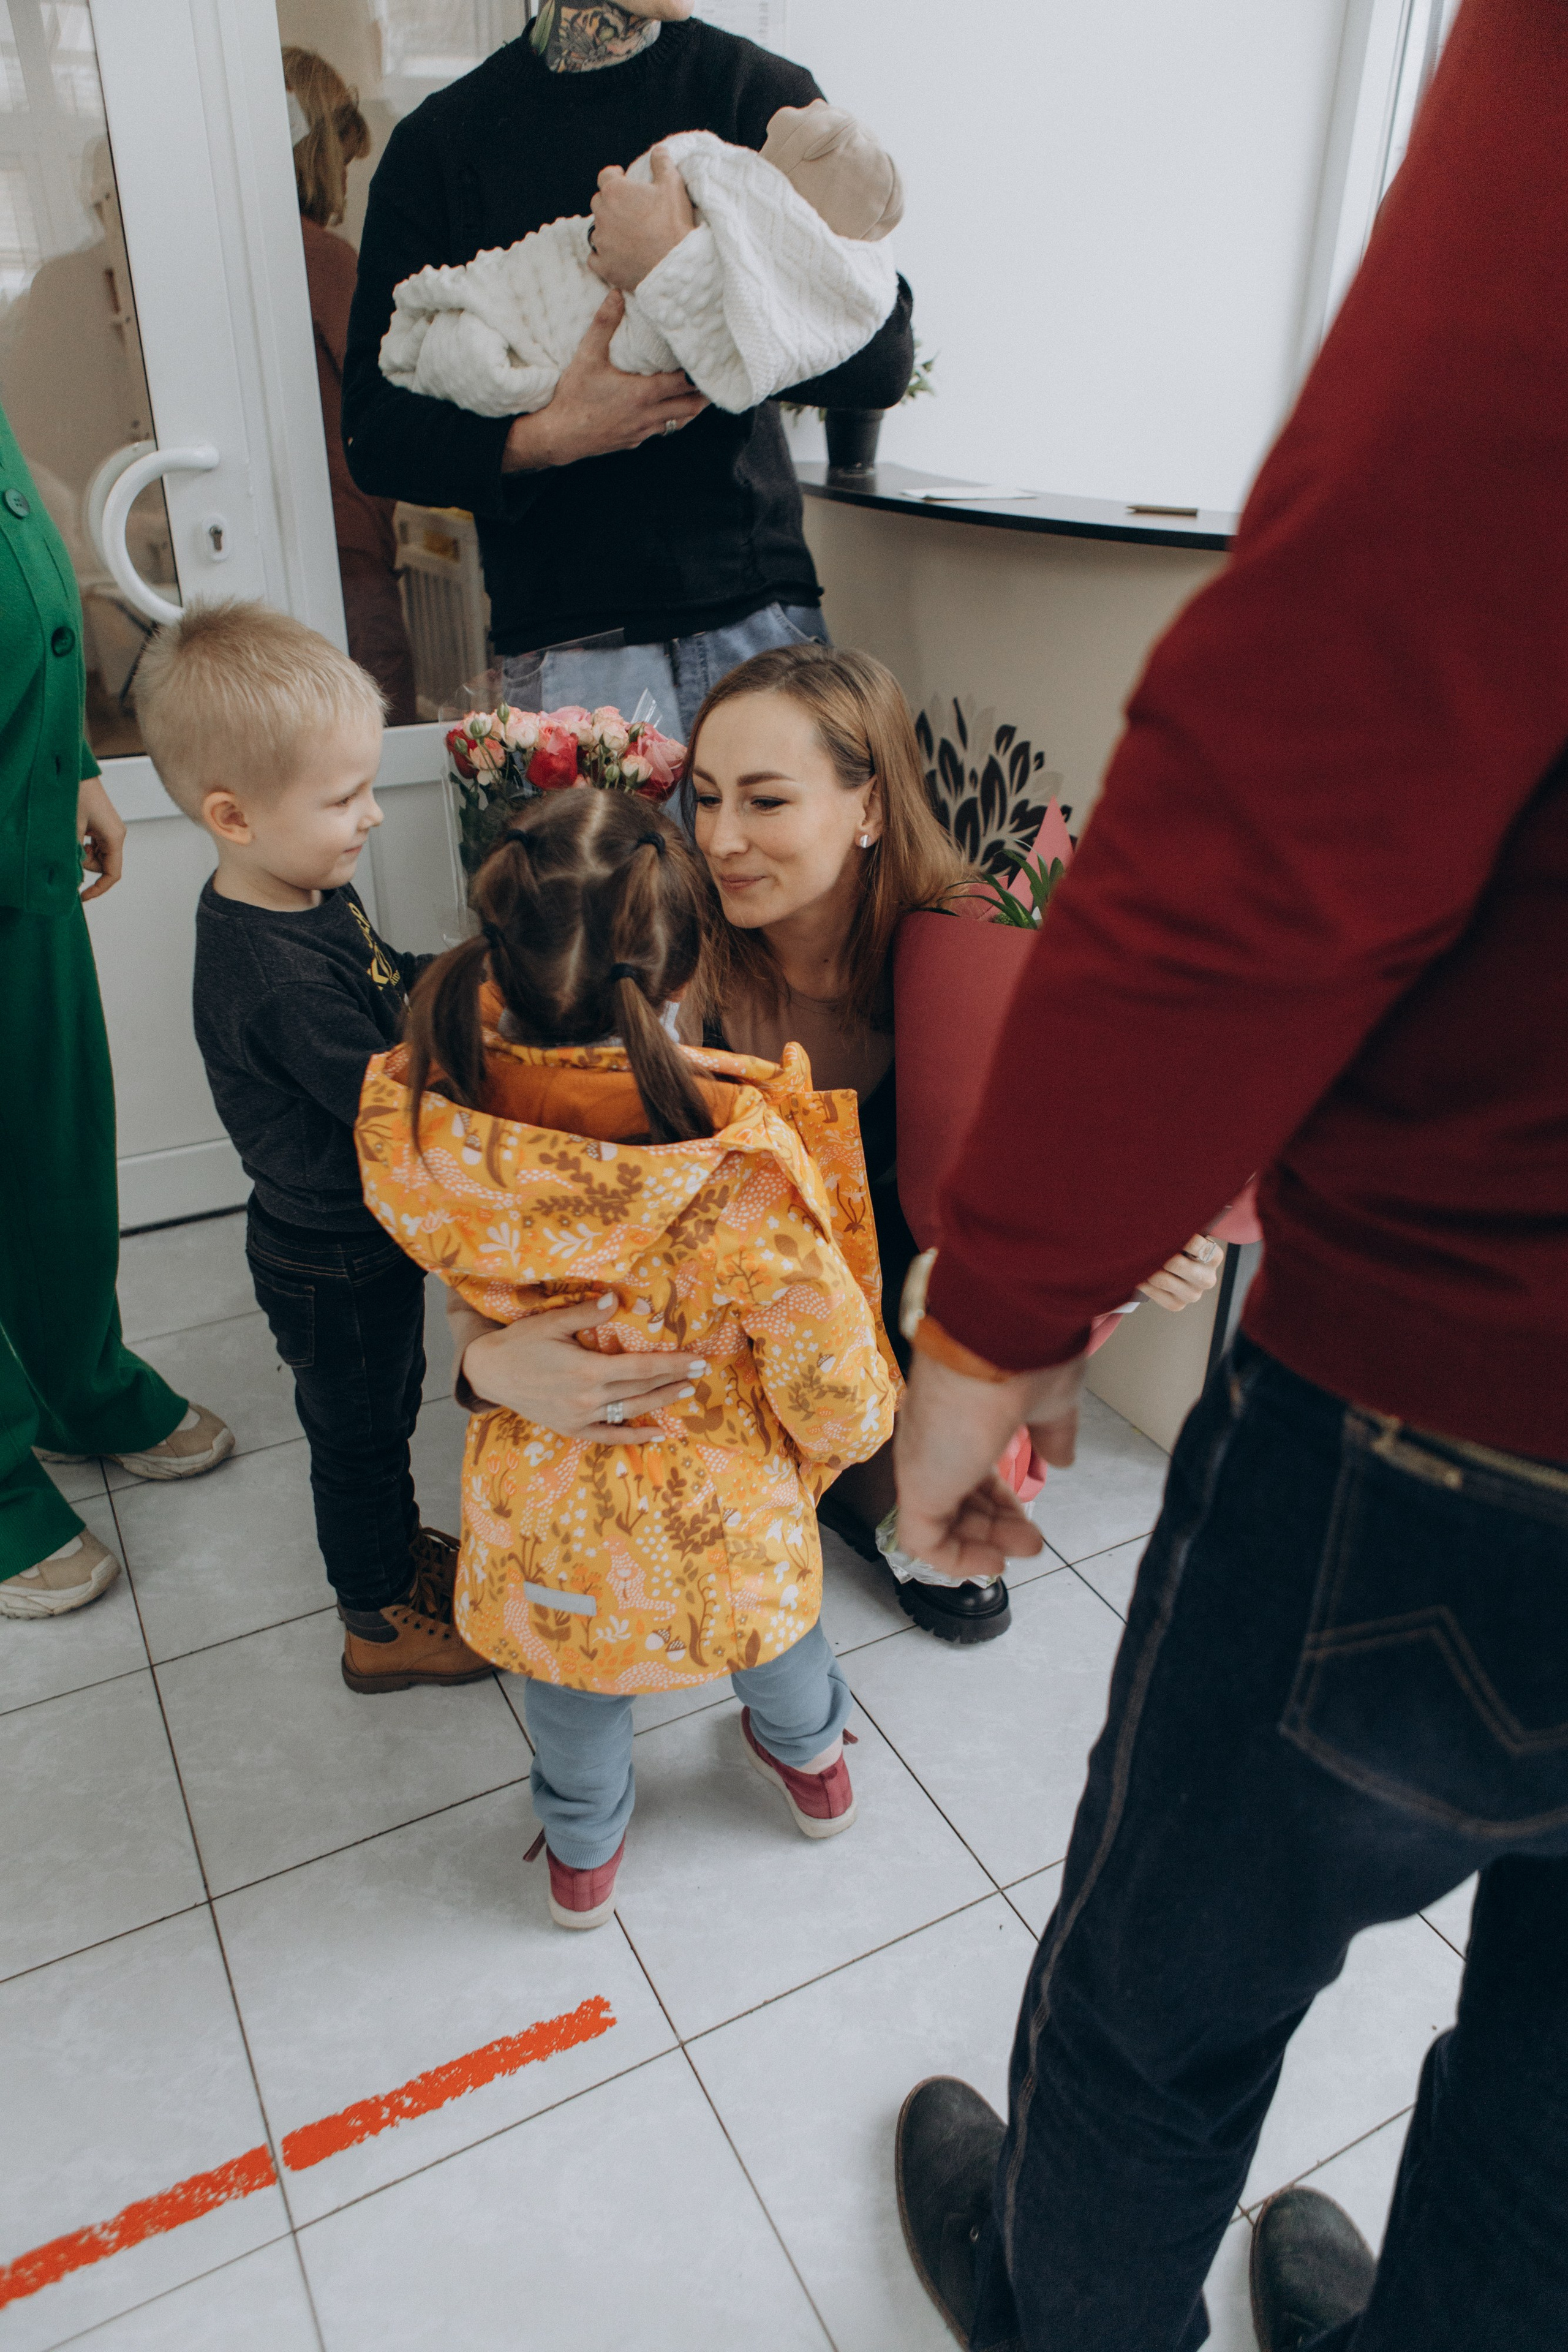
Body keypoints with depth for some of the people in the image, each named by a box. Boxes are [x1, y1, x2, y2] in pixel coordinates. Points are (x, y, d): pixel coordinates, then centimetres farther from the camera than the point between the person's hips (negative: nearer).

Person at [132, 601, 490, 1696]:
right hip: (334, 1265, -9)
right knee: (359, 1432, 13)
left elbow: (379, 984, 14)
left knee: (386, 1404, 28)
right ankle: (384, 1621, 36)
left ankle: (399, 1548, 52)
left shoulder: (307, 891, -3)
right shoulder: (275, 978, -35)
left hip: (366, 1234, 9)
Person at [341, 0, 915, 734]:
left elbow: (884, 362, -5)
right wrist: (547, 438, -15)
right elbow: (373, 435, 2)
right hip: (564, 639, -1)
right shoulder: (439, 142, 8)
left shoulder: (757, 89, 8)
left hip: (761, 614, 1)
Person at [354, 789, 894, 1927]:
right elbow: (835, 1393, -22)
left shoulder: (414, 1128, -27)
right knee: (772, 1638, 35)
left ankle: (583, 1855, 61)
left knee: (574, 1697, 33)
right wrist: (850, 1429, -1)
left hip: (540, 1517, 1)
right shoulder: (743, 1170, -35)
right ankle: (809, 1757, 66)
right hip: (723, 1514, -1)